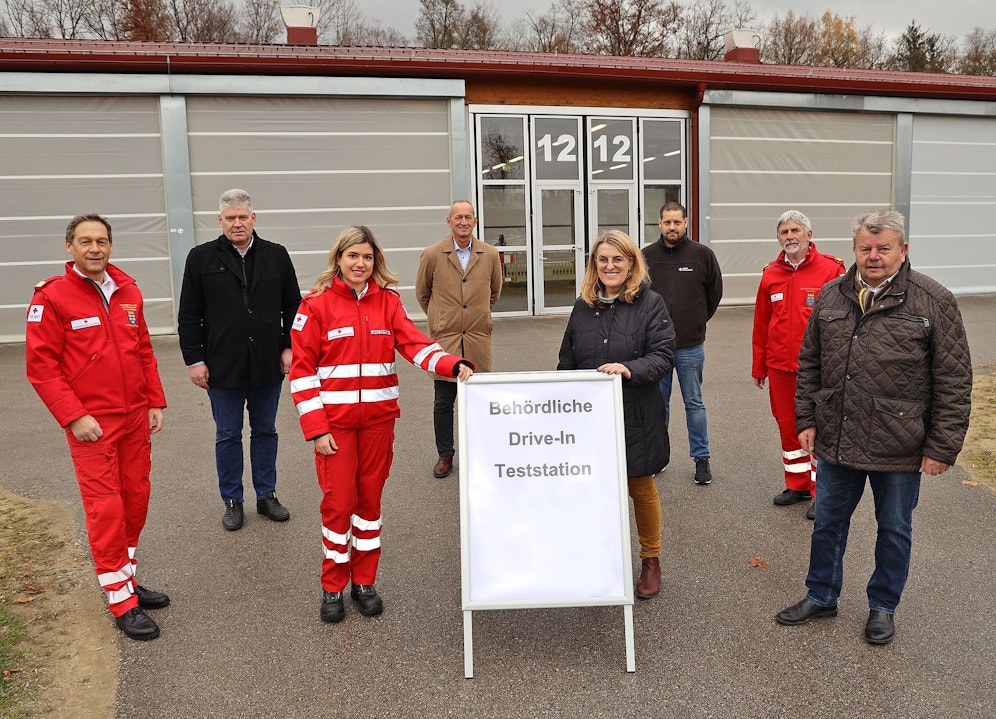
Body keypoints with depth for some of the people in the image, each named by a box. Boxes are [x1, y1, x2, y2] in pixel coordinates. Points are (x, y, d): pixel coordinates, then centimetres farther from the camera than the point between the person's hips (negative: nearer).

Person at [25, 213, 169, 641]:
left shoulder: (128, 291, 9)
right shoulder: (52, 297, -7)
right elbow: (41, 365, -10)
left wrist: (155, 402, 10)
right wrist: (74, 416, -16)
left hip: (136, 417, 6)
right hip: (91, 423, -5)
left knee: (136, 497, 11)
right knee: (105, 507, -2)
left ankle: (128, 579, 28)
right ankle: (121, 602, 9)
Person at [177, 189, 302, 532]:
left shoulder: (276, 255, 4)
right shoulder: (202, 258, -1)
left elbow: (293, 307, 7)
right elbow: (189, 316, 0)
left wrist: (290, 347, 0)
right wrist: (194, 359, -5)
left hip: (268, 364, 2)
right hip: (223, 367, -1)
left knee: (266, 431, 13)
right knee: (228, 436, 9)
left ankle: (266, 495, 27)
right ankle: (232, 501, 23)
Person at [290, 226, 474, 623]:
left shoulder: (388, 301, 4)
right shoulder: (316, 304, -4)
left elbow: (415, 343, -8)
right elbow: (301, 369, -5)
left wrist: (454, 364, -28)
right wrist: (316, 428, -11)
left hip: (379, 418, 3)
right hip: (335, 421, -3)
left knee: (369, 498, 11)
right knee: (337, 502, 1)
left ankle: (365, 582, 26)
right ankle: (332, 588, 20)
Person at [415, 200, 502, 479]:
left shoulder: (490, 255, 4)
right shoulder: (432, 254, -1)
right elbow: (422, 294, 13)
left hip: (479, 341, 1)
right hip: (444, 341, -1)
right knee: (443, 402, 5)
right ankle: (445, 454, 21)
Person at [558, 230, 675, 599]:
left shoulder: (650, 303, -5)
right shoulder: (582, 307, 8)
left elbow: (663, 356, -13)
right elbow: (567, 362, 12)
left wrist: (630, 369, -31)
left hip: (635, 417, -3)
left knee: (641, 489, 12)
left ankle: (650, 561, 30)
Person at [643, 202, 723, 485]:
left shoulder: (702, 254, -2)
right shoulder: (646, 256, -1)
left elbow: (715, 291, 11)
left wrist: (698, 320, 13)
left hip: (691, 345, -1)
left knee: (694, 404, 9)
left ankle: (702, 458, 20)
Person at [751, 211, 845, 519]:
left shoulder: (831, 270, -6)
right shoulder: (771, 274, 8)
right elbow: (761, 325, 12)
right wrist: (758, 367, 14)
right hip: (779, 367, 5)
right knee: (787, 426, 14)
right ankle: (797, 485, 30)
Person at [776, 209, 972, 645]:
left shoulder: (933, 302, -9)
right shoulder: (831, 296, 4)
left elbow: (954, 381, -9)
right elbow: (809, 364, 10)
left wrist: (942, 446, -10)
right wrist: (807, 419, 5)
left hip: (899, 447, -3)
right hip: (837, 441, 4)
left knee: (894, 530, 14)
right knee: (828, 522, 17)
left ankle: (883, 607, 35)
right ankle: (821, 597, 36)